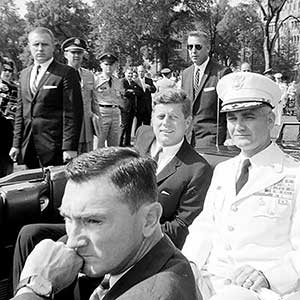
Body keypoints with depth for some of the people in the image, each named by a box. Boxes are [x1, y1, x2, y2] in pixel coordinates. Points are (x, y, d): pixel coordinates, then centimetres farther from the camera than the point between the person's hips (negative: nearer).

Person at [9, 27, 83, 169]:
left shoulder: (66, 73, -5)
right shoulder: (24, 74, 15)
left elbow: (72, 113, -10)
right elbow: (20, 111, 16)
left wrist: (69, 147, -16)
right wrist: (16, 144, 11)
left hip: (54, 147, -5)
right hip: (28, 148, 6)